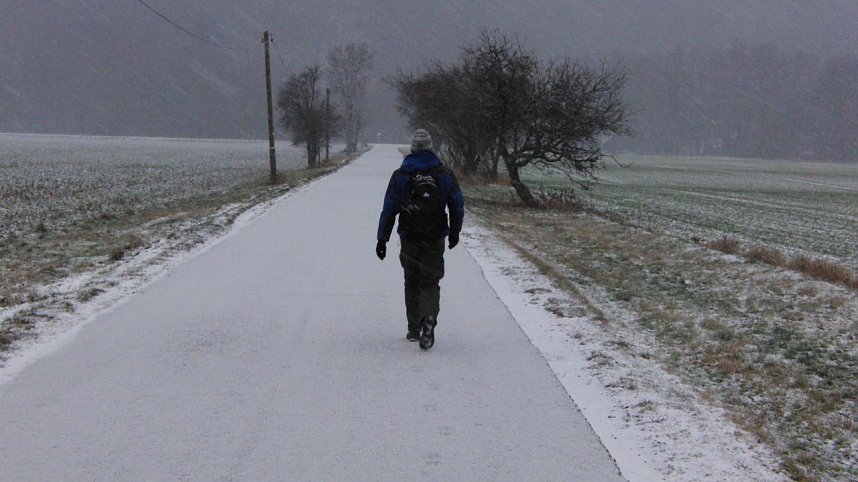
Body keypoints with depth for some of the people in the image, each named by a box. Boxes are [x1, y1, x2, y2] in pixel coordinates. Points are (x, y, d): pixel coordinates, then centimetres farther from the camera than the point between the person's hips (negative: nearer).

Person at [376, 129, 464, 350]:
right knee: (430, 281, 3)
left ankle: (414, 329, 19)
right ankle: (429, 318, -24)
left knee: (412, 282, 14)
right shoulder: (444, 173, 1)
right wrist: (454, 232, 17)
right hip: (435, 240, 0)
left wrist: (382, 238, 1)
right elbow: (457, 205, 4)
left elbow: (389, 209, -2)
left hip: (409, 238, 0)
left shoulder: (400, 175, -1)